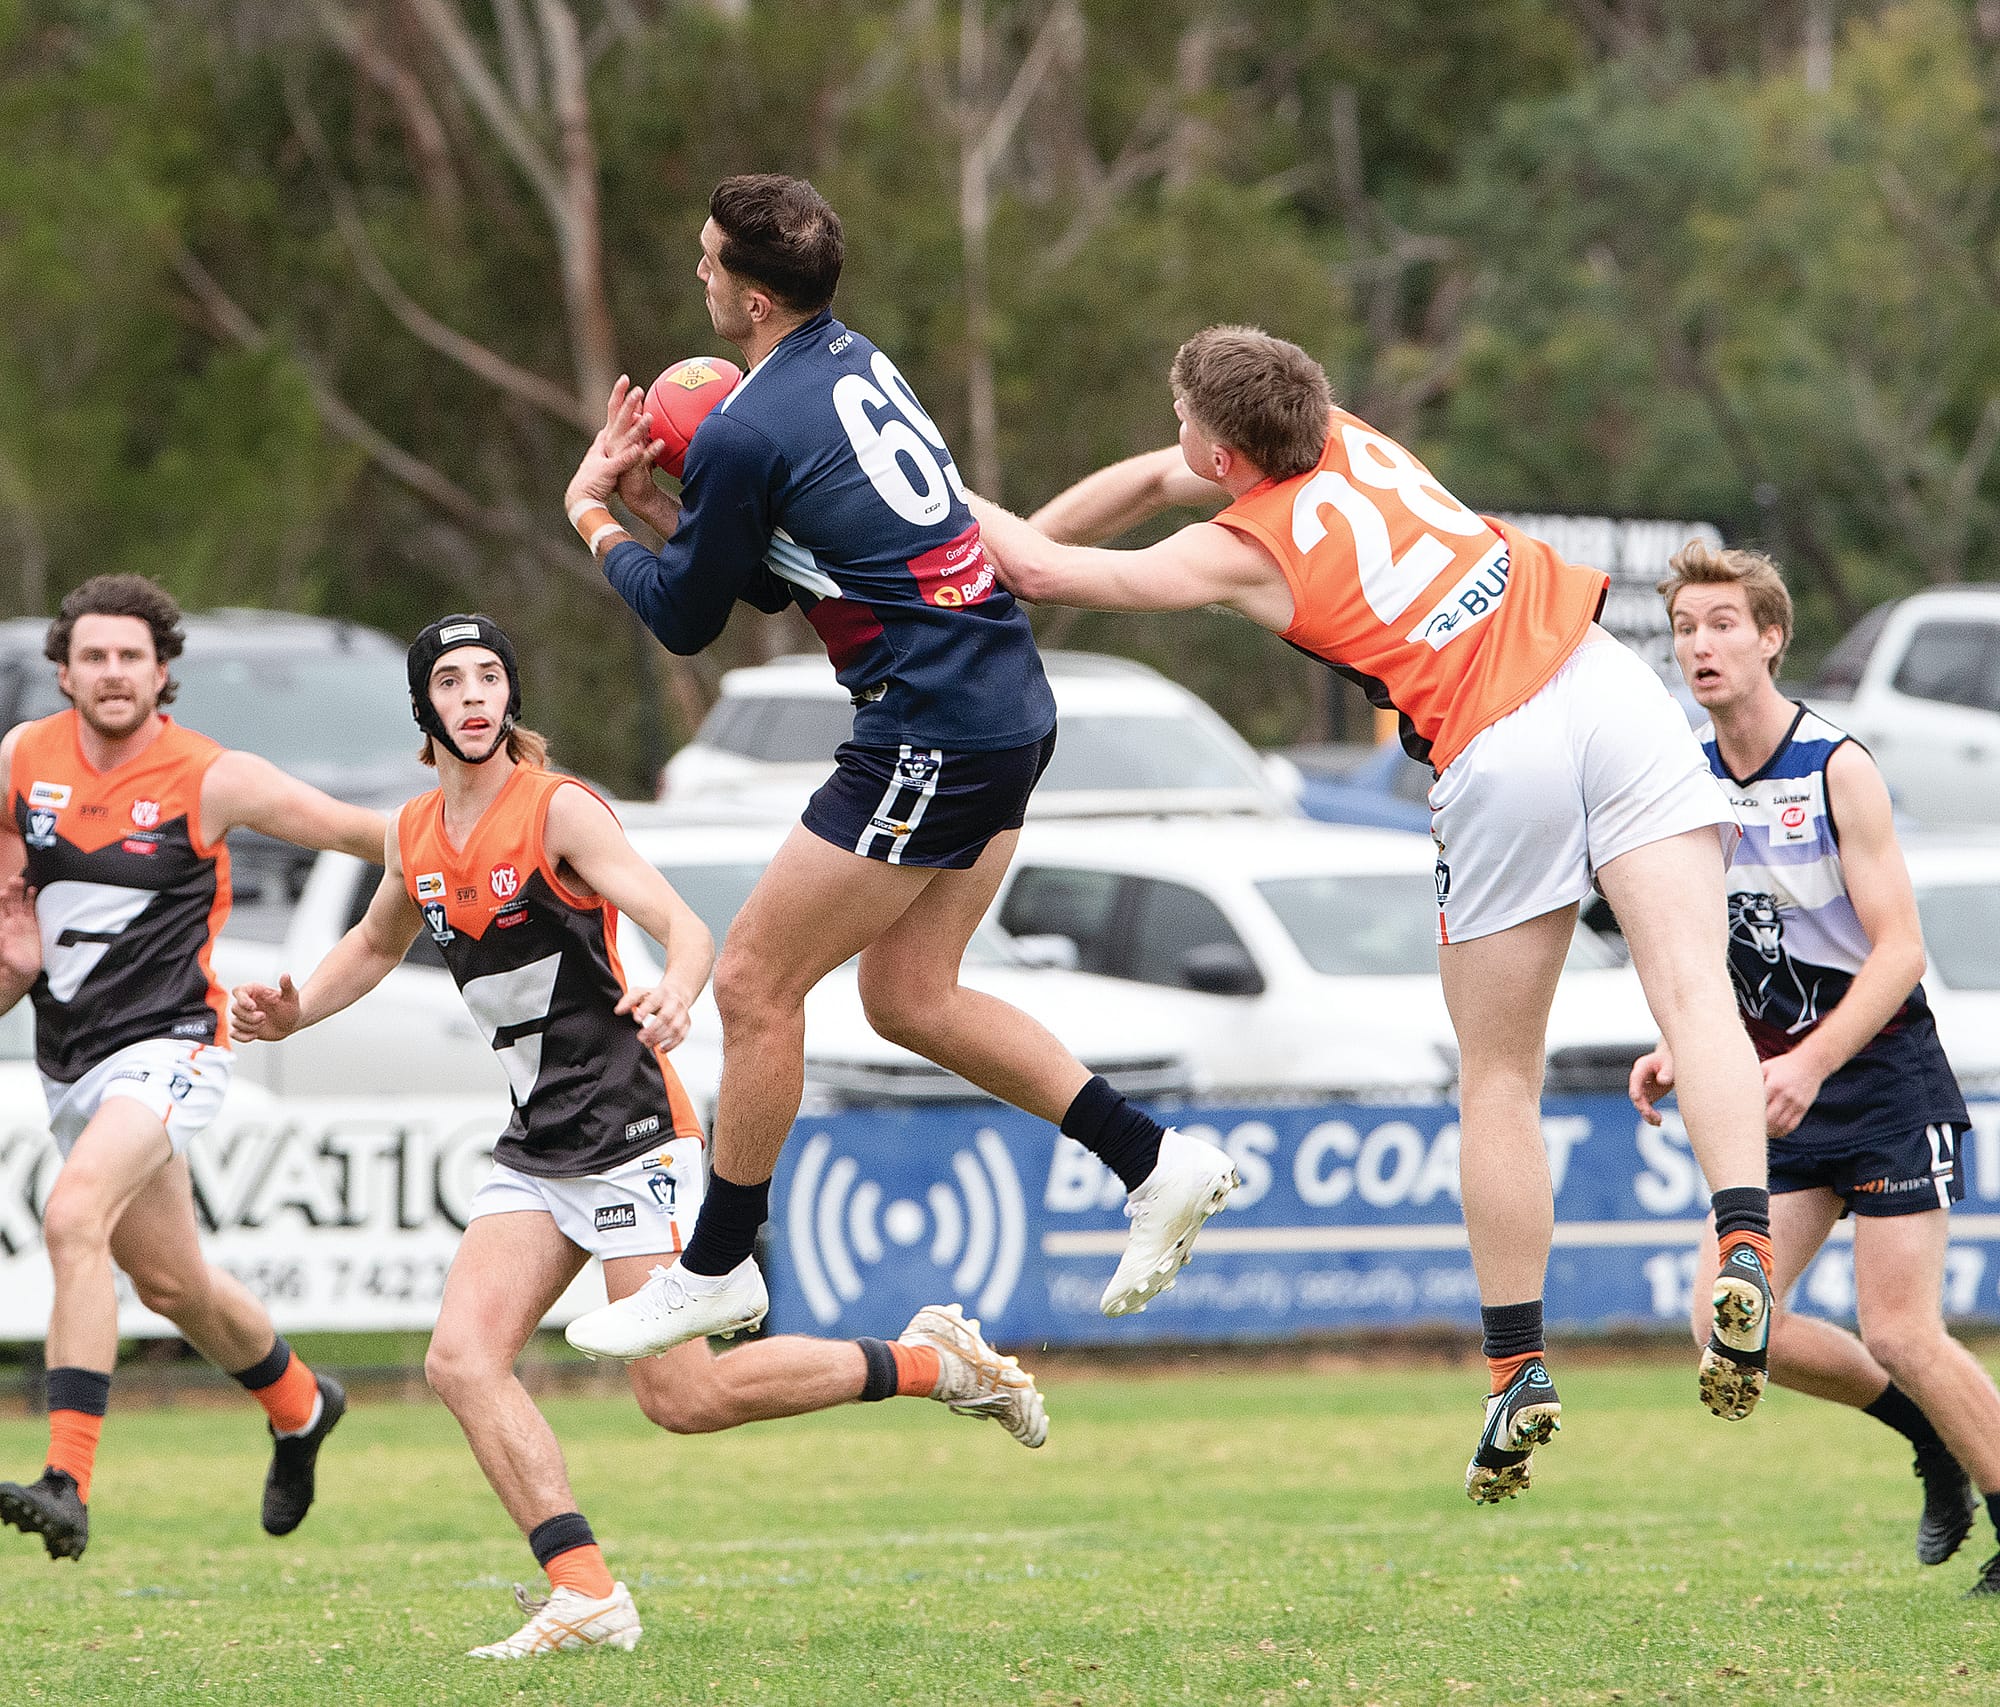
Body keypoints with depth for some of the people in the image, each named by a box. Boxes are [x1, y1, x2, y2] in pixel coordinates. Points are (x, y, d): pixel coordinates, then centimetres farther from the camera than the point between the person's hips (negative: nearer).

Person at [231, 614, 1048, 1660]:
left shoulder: (558, 810, -12)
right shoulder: (415, 836, 9)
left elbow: (685, 927, -21)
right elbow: (377, 945, 29)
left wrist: (675, 996, -43)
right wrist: (293, 1014, 11)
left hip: (628, 1131, -7)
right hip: (537, 1146, 7)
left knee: (682, 1398, -8)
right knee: (462, 1361, -11)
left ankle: (936, 1362, 9)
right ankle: (585, 1593, -11)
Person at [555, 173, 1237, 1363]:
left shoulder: (748, 434, -16)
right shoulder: (857, 363, 12)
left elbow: (685, 620, -1)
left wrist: (599, 525, 14)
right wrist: (654, 505, 15)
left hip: (933, 738, -10)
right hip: (1010, 705, 10)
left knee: (756, 984, 0)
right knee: (911, 998, 16)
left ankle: (716, 1269, 10)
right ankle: (1156, 1162, 13)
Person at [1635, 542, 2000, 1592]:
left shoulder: (1837, 770, -14)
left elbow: (1900, 950, -18)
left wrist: (1812, 1063, -31)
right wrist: (1677, 1051, -3)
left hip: (1883, 1077, -6)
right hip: (1783, 1085, 6)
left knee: (1900, 1334, -13)